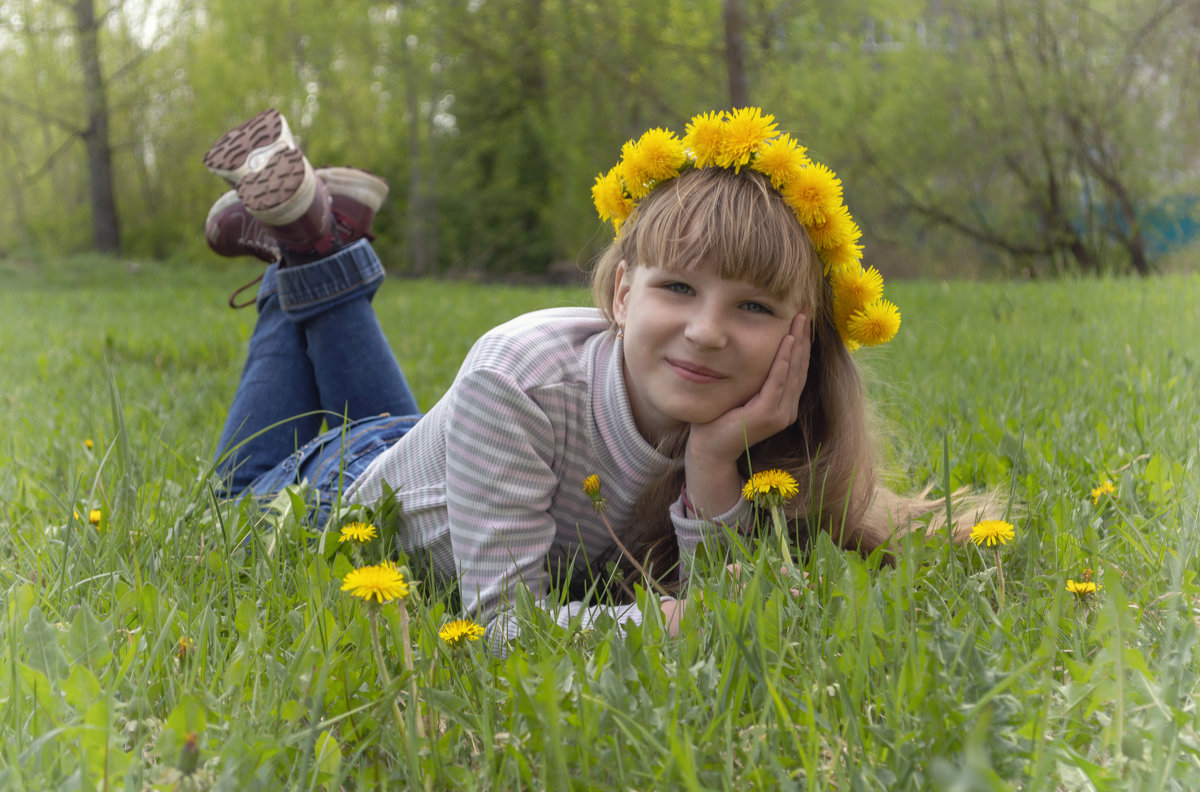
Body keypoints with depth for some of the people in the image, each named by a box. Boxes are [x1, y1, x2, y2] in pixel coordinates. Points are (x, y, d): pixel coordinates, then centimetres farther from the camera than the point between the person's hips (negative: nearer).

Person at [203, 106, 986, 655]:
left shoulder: (727, 424, -31)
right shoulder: (518, 377, -45)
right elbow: (503, 625, -44)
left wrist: (716, 466, -45)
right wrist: (673, 619, -56)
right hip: (341, 488, -3)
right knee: (253, 482, 30)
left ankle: (331, 248, 32)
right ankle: (308, 249, 25)